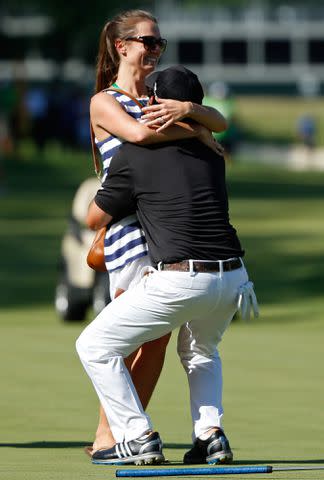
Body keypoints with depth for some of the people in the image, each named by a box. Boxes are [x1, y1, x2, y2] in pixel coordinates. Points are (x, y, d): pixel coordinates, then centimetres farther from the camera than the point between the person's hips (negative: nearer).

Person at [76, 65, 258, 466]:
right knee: (200, 351, 35)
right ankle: (210, 434, 13)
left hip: (179, 282, -6)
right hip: (234, 280, 6)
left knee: (95, 346, 10)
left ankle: (139, 438, 1)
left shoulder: (133, 156, 2)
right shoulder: (211, 158, 18)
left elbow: (95, 219, 13)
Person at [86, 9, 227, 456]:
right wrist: (195, 131, -13)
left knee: (159, 339, 4)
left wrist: (187, 109, -15)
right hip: (130, 231, -7)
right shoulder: (104, 103, -2)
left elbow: (220, 121, 6)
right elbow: (138, 132, -23)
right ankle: (105, 437, -1)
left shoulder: (160, 98, 18)